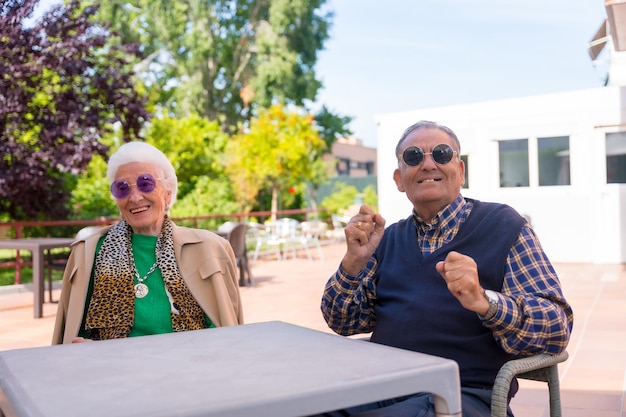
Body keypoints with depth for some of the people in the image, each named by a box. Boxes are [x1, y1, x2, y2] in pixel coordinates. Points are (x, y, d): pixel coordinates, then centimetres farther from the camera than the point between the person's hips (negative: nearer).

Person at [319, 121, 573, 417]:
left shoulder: (503, 226, 2)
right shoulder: (389, 238, 17)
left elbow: (556, 330, -6)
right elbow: (343, 323, 15)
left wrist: (484, 301, -25)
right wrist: (354, 261, -4)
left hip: (464, 392, -3)